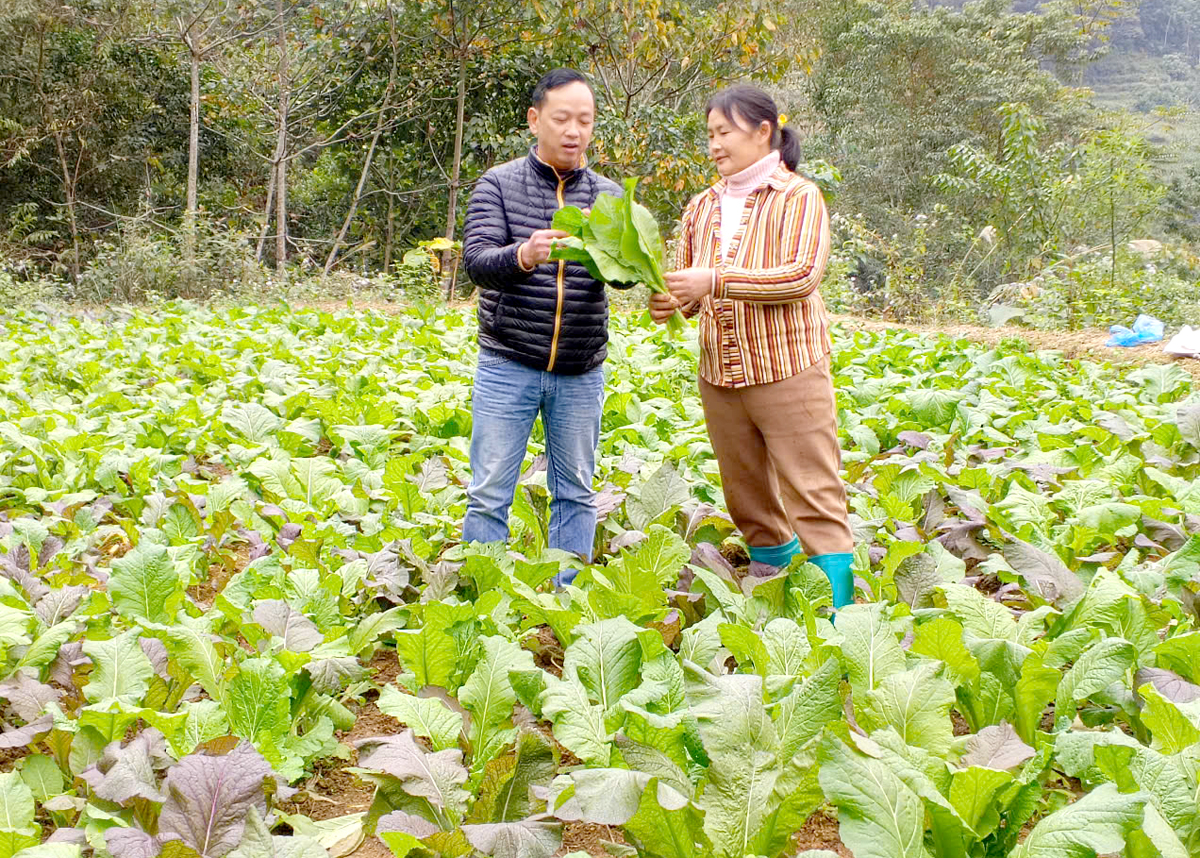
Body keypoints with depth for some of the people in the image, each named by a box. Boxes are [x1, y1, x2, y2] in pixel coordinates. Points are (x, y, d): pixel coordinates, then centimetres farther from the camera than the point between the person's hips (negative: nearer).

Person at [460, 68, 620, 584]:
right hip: (508, 366, -3)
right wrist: (523, 256, -36)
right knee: (489, 496, 1)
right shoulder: (498, 185, -1)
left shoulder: (608, 195, 6)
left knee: (576, 494, 10)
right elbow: (476, 262, -15)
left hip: (581, 373, 3)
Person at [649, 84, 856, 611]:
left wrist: (716, 280, -23)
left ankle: (837, 614, -4)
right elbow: (686, 284, 20)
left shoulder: (798, 197, -4)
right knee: (749, 502, 13)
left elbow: (802, 275, -17)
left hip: (788, 372, -6)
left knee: (814, 498, -7)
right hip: (720, 377, 7)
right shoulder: (702, 207, 14)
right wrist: (668, 304, -4)